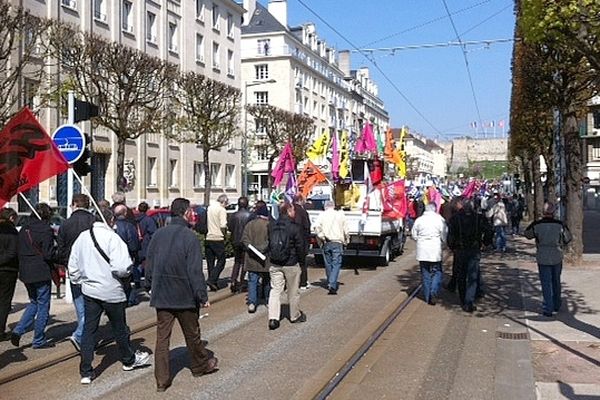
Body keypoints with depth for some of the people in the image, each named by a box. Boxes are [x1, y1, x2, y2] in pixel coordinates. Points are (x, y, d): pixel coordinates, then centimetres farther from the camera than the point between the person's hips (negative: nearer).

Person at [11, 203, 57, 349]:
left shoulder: (23, 229, 8)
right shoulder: (45, 230, -15)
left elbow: (18, 251, 12)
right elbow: (48, 254, -18)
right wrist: (58, 250, 0)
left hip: (25, 273, 7)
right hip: (41, 274, -7)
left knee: (34, 303, 22)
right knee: (43, 306, 5)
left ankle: (18, 331, 8)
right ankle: (39, 340, 12)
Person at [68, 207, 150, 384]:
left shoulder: (82, 237, 3)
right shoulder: (112, 237, -18)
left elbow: (73, 267, 9)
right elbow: (121, 268, -25)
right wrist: (129, 267, -4)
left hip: (89, 291, 5)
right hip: (111, 291, -5)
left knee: (88, 329, 10)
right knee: (119, 328, 13)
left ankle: (86, 372, 11)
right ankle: (129, 360, 34)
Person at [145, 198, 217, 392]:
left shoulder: (158, 234, 1)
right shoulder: (189, 237, -16)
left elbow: (149, 265, 8)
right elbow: (195, 271, -18)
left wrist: (152, 287, 19)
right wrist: (202, 296, -11)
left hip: (161, 296, 4)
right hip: (184, 296, -4)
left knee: (162, 337, 8)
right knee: (192, 334, 15)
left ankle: (161, 380, 10)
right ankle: (200, 365, 35)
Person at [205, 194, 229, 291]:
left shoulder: (209, 208, 9)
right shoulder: (221, 210, -9)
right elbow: (223, 226, -16)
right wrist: (224, 234, 2)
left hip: (208, 238, 6)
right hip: (217, 239, -6)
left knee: (210, 262, 11)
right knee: (221, 261, 4)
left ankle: (213, 284, 15)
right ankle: (212, 280, -9)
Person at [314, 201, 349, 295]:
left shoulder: (322, 215, 4)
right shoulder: (340, 214, 6)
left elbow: (316, 227, -11)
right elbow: (346, 230, 5)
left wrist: (322, 238, -3)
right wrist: (346, 241, 14)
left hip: (326, 243, 2)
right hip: (337, 242, -2)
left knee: (328, 264, 15)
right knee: (336, 264, -4)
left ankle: (330, 283, 26)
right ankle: (332, 285, -19)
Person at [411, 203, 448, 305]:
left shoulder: (419, 220, 0)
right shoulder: (439, 219, -8)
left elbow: (414, 235, 6)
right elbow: (444, 235, -5)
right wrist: (442, 243, 14)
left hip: (422, 251, 3)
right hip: (435, 251, -3)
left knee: (425, 274, 10)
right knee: (437, 272, 7)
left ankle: (427, 297, 14)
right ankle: (433, 292, -13)